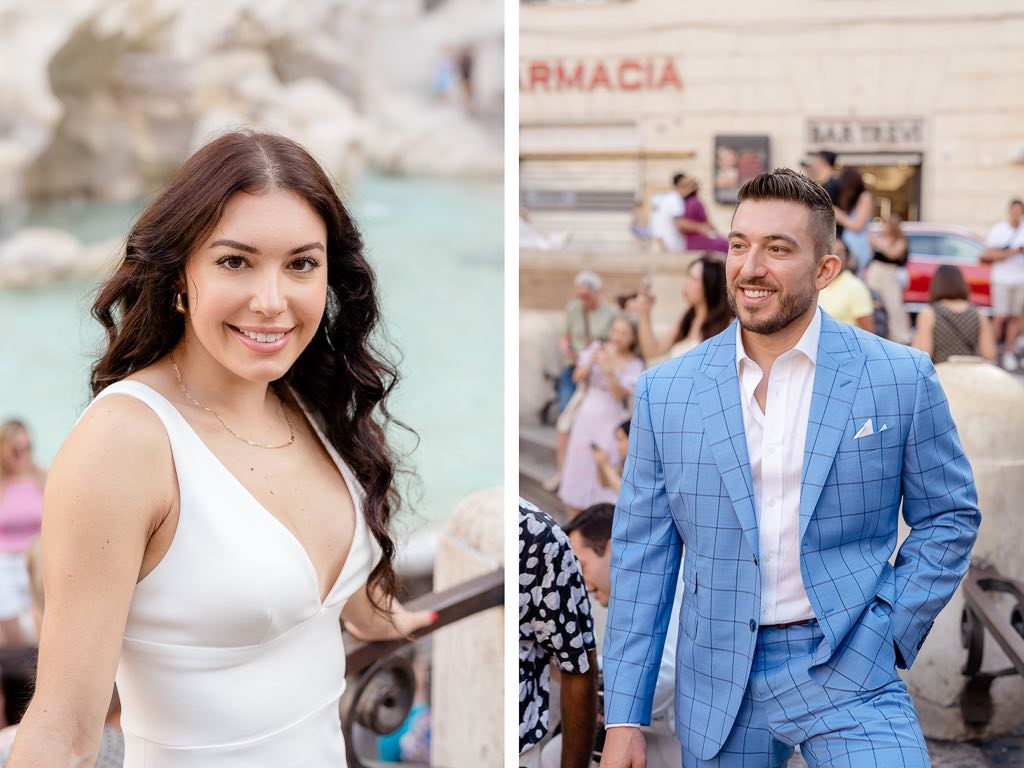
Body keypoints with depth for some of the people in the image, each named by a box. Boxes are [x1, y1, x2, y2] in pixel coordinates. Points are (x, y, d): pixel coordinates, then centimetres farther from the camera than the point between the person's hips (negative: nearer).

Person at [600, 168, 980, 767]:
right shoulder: (664, 392, 1)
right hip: (718, 689, 2)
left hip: (849, 677, -2)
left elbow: (950, 516, 7)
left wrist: (889, 635, -4)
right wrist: (625, 718, 0)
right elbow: (642, 557, 3)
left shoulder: (902, 379, -4)